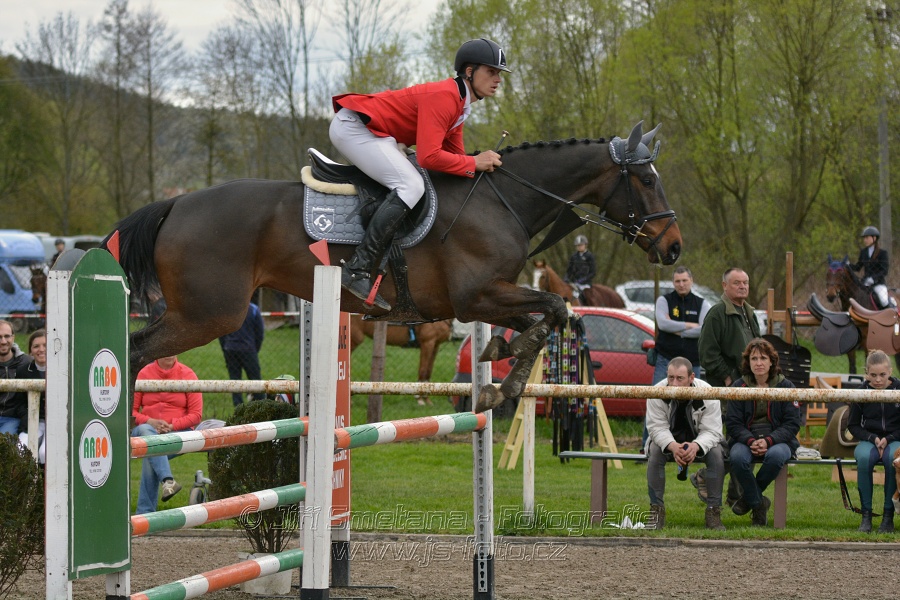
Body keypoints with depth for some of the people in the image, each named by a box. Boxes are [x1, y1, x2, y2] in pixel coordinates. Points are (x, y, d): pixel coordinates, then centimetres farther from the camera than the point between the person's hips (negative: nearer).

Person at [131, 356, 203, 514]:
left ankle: (145, 512, -32)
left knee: (150, 457, -31)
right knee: (145, 431, -37)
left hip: (178, 432, -1)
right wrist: (150, 422, -14)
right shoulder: (144, 374, 7)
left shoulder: (187, 374, 3)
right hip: (147, 429, 1)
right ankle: (167, 480, -52)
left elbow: (196, 415, 0)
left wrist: (171, 426, -15)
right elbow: (131, 411, 5)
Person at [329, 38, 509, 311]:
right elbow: (429, 157, -29)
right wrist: (474, 163, -21)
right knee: (410, 186, -23)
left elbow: (453, 154, 14)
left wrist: (484, 164, -2)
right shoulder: (442, 97, -22)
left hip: (371, 133, 11)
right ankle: (357, 270, -29)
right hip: (353, 127, -11)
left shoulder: (459, 103, 11)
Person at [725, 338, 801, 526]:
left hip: (778, 440, -1)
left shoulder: (785, 386, 3)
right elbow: (733, 423, 1)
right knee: (738, 458, -35)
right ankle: (758, 504, -14)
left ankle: (749, 497, -12)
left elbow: (792, 424, -1)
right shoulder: (738, 387, 5)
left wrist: (769, 441, -18)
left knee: (776, 455, -37)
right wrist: (750, 441, -19)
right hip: (745, 440, 1)